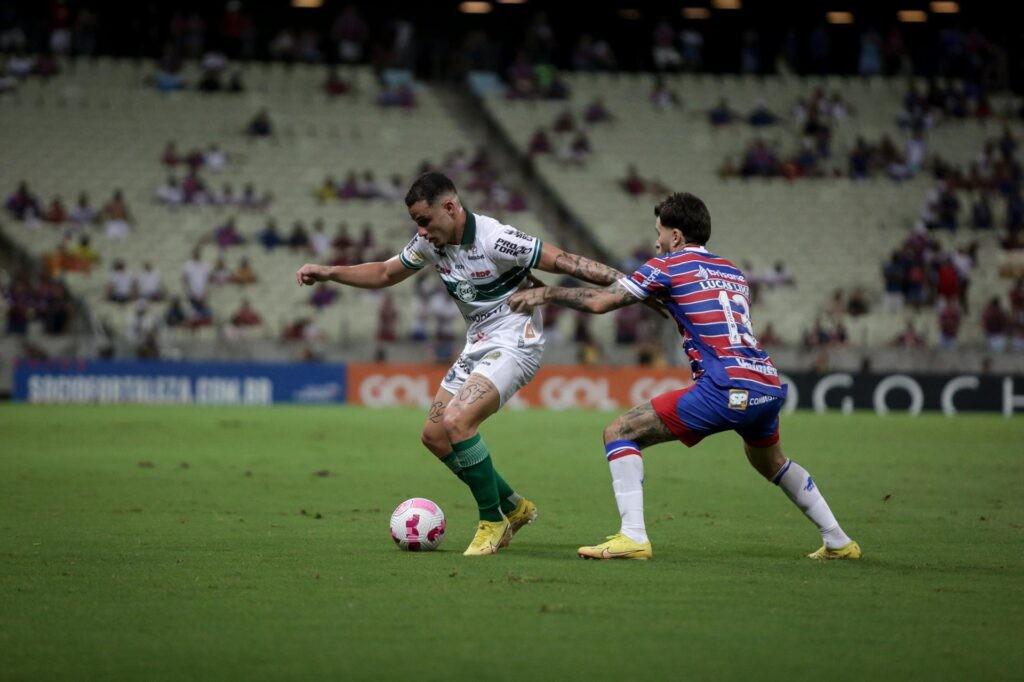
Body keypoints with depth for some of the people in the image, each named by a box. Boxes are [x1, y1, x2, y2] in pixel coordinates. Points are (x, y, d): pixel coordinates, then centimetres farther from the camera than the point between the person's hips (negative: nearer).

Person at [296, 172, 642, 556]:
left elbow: (564, 262, -21)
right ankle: (513, 507, 20)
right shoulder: (430, 243, 1)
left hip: (514, 344, -9)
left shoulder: (496, 240, -22)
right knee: (434, 435, 5)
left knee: (456, 421, -26)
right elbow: (385, 274, 17)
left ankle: (493, 521, -9)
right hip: (477, 347, 9)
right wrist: (327, 273, 8)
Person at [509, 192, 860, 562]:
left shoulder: (669, 265, 5)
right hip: (768, 387, 7)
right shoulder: (733, 271, 24)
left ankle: (633, 536, -12)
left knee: (619, 433, 0)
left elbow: (600, 302, 1)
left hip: (725, 388, -7)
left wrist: (545, 293, 13)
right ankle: (838, 541, 36)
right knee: (771, 461, 36)